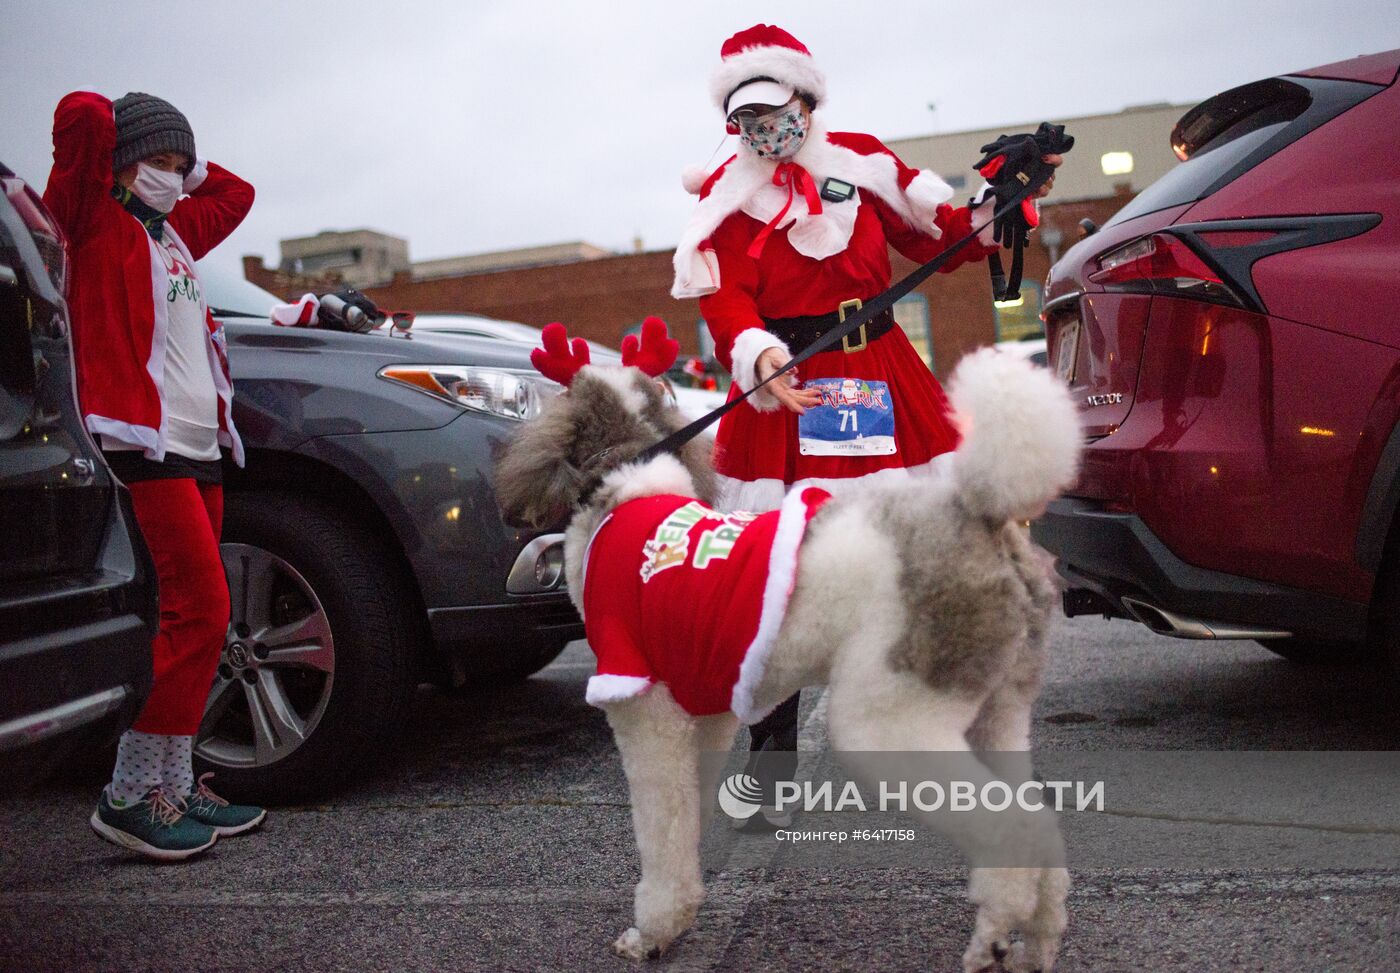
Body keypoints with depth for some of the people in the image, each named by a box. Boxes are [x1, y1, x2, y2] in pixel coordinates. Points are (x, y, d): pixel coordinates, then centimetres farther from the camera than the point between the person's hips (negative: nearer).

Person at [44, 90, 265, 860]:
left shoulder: (173, 233, 22)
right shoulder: (97, 224, -1)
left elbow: (234, 193, 38)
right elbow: (80, 114, -14)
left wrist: (180, 172, 23)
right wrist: (125, 143, 5)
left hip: (198, 449, 9)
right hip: (144, 448, -9)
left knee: (195, 620, 9)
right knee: (198, 611, -14)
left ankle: (174, 788, 17)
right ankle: (129, 797, -6)